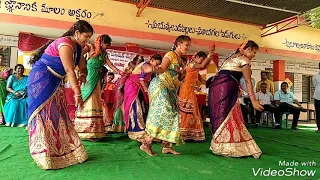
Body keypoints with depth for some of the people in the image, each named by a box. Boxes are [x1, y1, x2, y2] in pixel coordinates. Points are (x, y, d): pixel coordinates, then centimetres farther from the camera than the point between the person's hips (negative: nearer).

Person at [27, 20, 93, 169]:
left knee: (58, 115, 9)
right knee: (44, 114, -9)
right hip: (41, 79, -9)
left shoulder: (78, 48, 5)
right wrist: (77, 94, -31)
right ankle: (44, 156, -4)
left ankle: (60, 150, 17)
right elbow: (69, 70, -29)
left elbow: (82, 67, 10)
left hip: (54, 82, 9)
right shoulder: (65, 44, -22)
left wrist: (82, 76, -13)